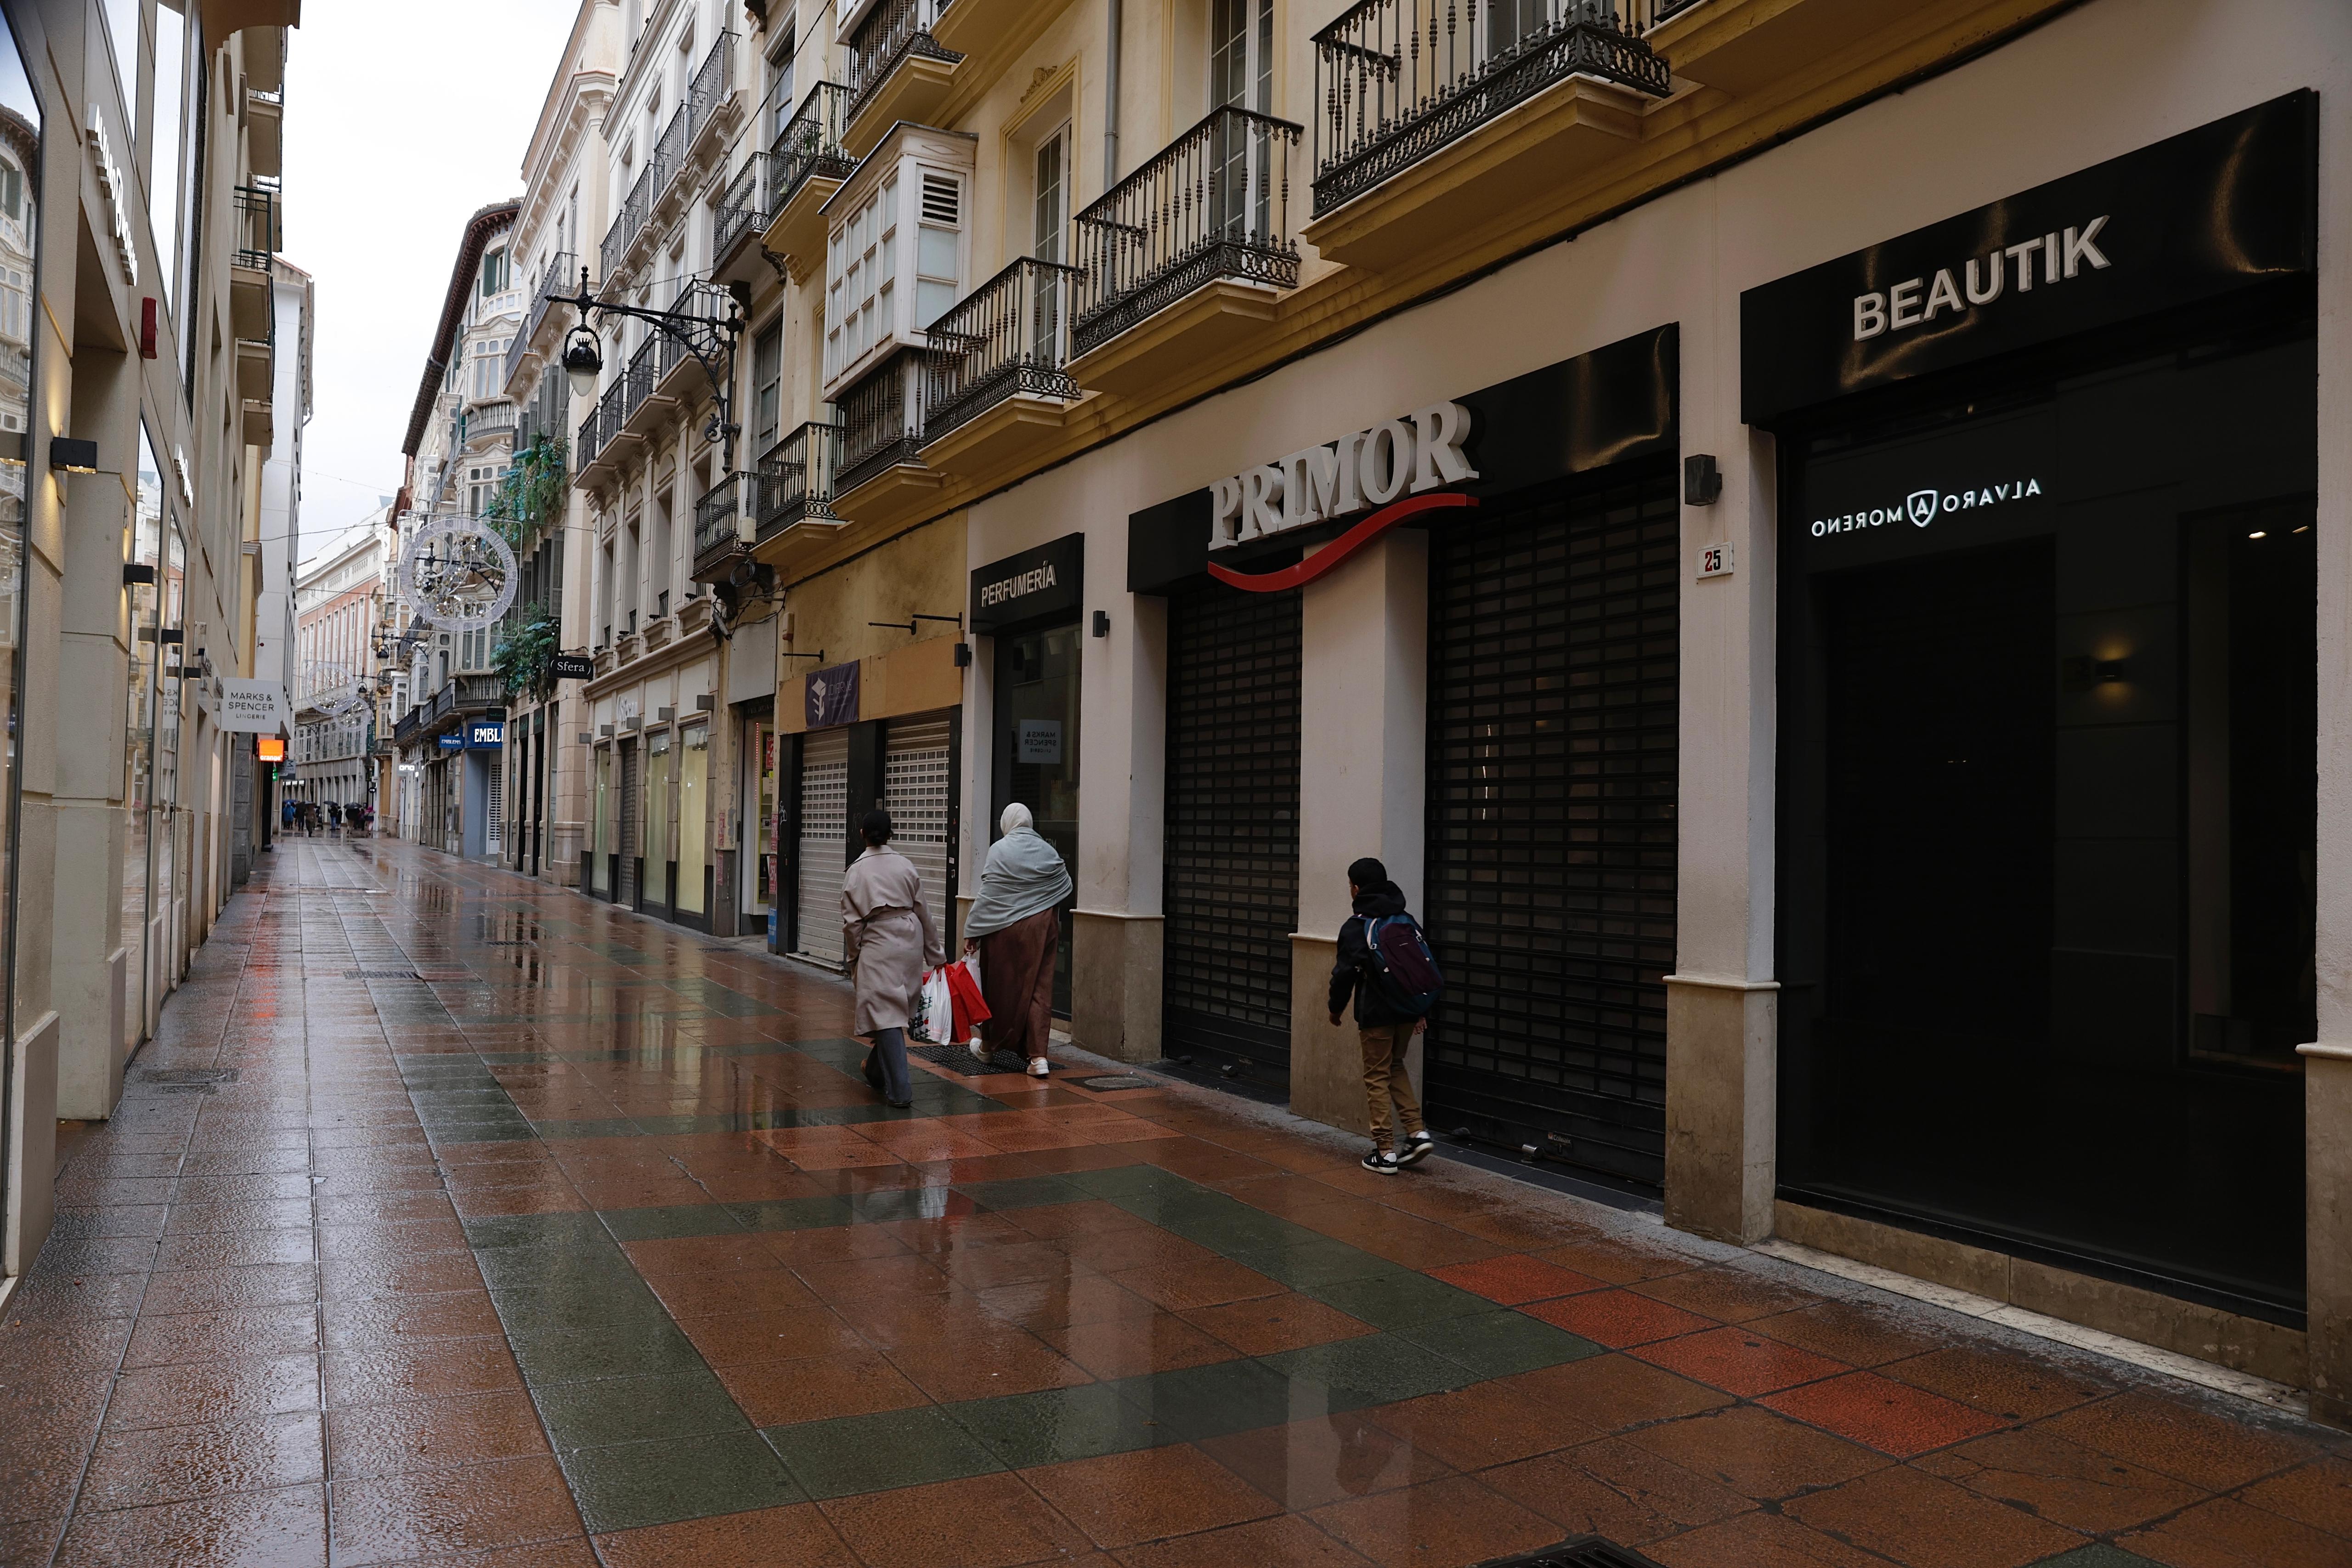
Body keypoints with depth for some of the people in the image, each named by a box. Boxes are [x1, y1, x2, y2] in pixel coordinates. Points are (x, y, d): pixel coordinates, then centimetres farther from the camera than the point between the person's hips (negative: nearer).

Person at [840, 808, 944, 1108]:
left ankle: (900, 1089, -10)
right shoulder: (906, 865, 5)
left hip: (878, 943, -4)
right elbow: (923, 911, 9)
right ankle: (877, 1069, 36)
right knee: (895, 1010, 19)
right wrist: (935, 953, 17)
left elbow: (852, 921, -2)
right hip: (910, 940, 4)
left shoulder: (857, 871, -4)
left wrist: (853, 957, 12)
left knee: (886, 1014, -4)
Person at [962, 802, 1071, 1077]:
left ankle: (991, 1045, 28)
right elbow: (1065, 887, 11)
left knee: (1001, 987, 11)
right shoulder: (1048, 851, 2)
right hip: (1043, 928, 3)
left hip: (1005, 929, -2)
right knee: (1039, 989, 3)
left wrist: (972, 931, -3)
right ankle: (1038, 1055, -4)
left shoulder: (999, 850, -8)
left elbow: (987, 894, -8)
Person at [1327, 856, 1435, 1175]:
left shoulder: (1355, 928, -11)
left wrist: (1336, 1009, 4)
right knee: (1395, 1067, 23)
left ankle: (1385, 1152, 6)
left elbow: (1345, 973, -12)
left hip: (1376, 1014, -6)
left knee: (1377, 1078, 4)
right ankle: (1417, 1132, 13)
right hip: (1407, 1011, 6)